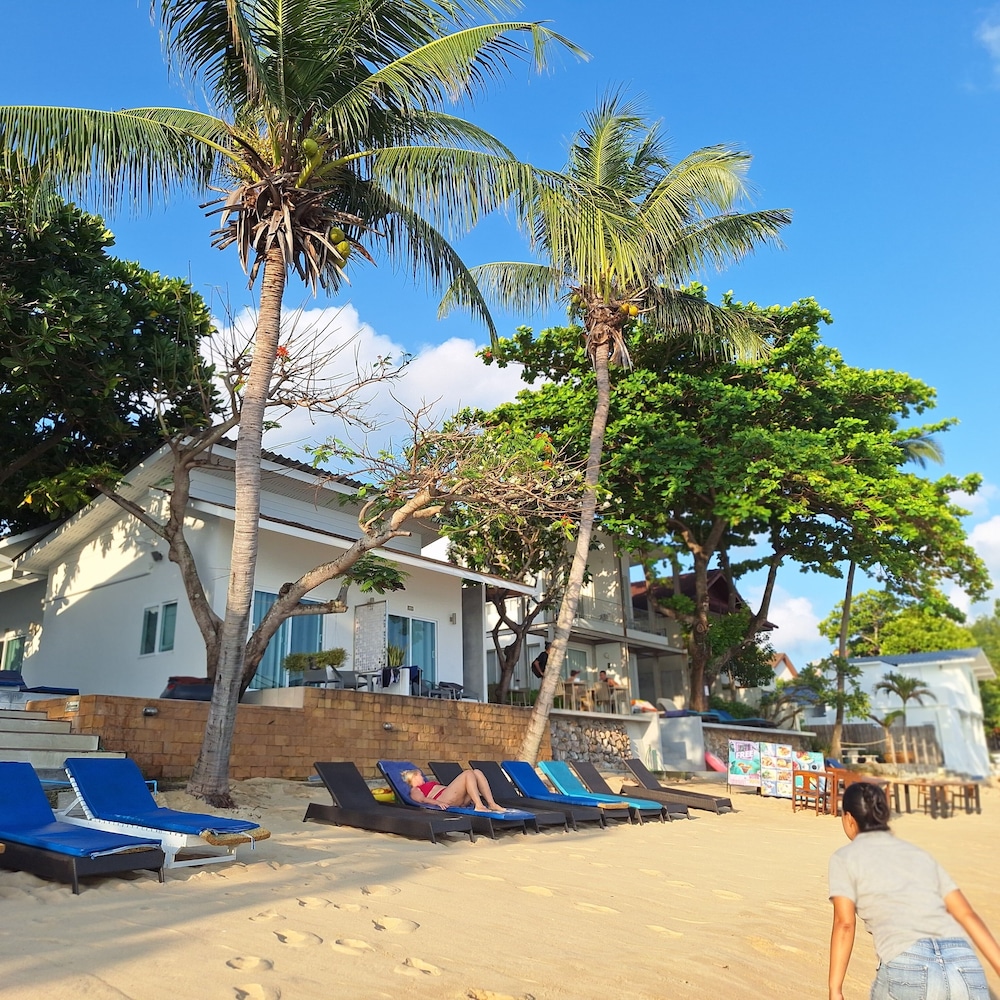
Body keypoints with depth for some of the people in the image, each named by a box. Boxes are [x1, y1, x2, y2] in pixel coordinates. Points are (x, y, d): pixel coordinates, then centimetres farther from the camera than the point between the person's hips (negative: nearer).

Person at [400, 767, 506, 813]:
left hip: (461, 799, 8)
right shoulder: (415, 791, 15)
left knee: (477, 773, -8)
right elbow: (423, 799, -6)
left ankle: (492, 804, -20)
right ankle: (479, 805, -35)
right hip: (446, 799, -8)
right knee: (468, 774, -21)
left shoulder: (428, 784, 38)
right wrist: (438, 803, -27)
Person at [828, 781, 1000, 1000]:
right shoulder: (919, 853, 25)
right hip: (967, 971, 4)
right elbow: (967, 915, 16)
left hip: (907, 968, -4)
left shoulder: (845, 857, 12)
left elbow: (844, 924, 0)